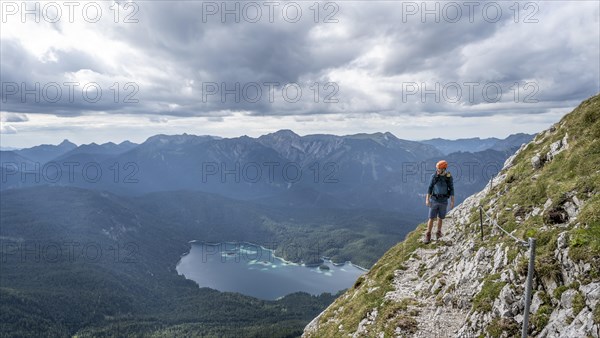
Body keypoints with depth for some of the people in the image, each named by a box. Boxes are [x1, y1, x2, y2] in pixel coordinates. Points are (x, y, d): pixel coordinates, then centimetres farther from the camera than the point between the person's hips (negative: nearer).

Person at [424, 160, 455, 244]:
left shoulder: (449, 177, -6)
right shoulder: (434, 176, -7)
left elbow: (451, 189, -1)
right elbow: (430, 188, -4)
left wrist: (452, 201, -4)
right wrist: (427, 199, -9)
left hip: (443, 201, 1)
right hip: (434, 200, -1)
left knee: (440, 218, 12)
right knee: (431, 218, -3)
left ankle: (438, 233, 31)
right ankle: (428, 236, 4)